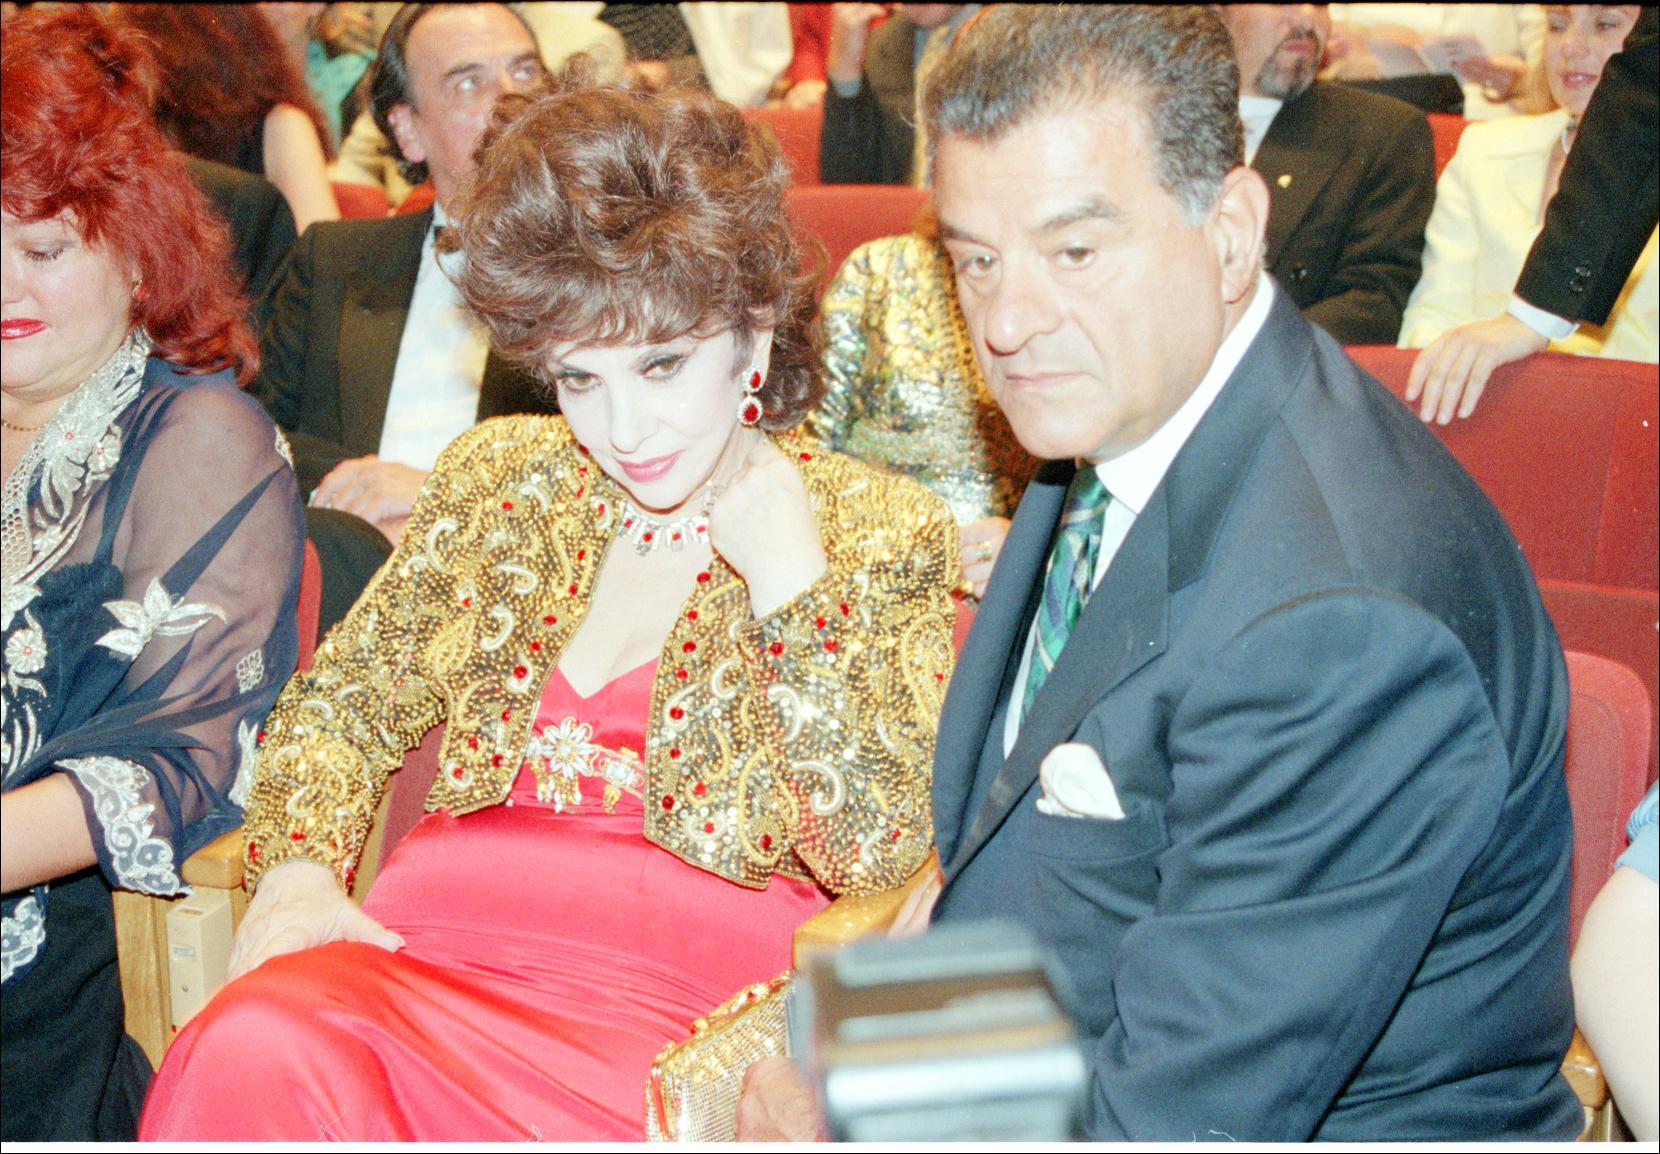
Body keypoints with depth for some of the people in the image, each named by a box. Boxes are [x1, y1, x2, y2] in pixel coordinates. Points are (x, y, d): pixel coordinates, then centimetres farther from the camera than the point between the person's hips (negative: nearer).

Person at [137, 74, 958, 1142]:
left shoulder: (882, 533, 3)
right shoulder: (499, 478, 15)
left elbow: (877, 853, -6)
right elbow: (341, 704, 20)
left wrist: (787, 576, -10)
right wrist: (297, 870, -1)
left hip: (687, 994, -3)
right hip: (437, 944, 3)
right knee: (252, 1049, -31)